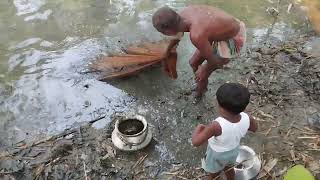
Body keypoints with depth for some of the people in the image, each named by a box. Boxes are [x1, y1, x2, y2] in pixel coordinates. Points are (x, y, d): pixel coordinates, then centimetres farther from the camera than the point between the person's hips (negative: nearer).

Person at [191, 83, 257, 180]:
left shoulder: (217, 126, -46)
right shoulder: (247, 118, -30)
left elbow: (196, 142, -41)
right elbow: (254, 128, -7)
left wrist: (198, 127, -23)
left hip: (217, 154, -4)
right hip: (233, 151, 4)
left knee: (213, 170, 30)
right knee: (228, 168, 36)